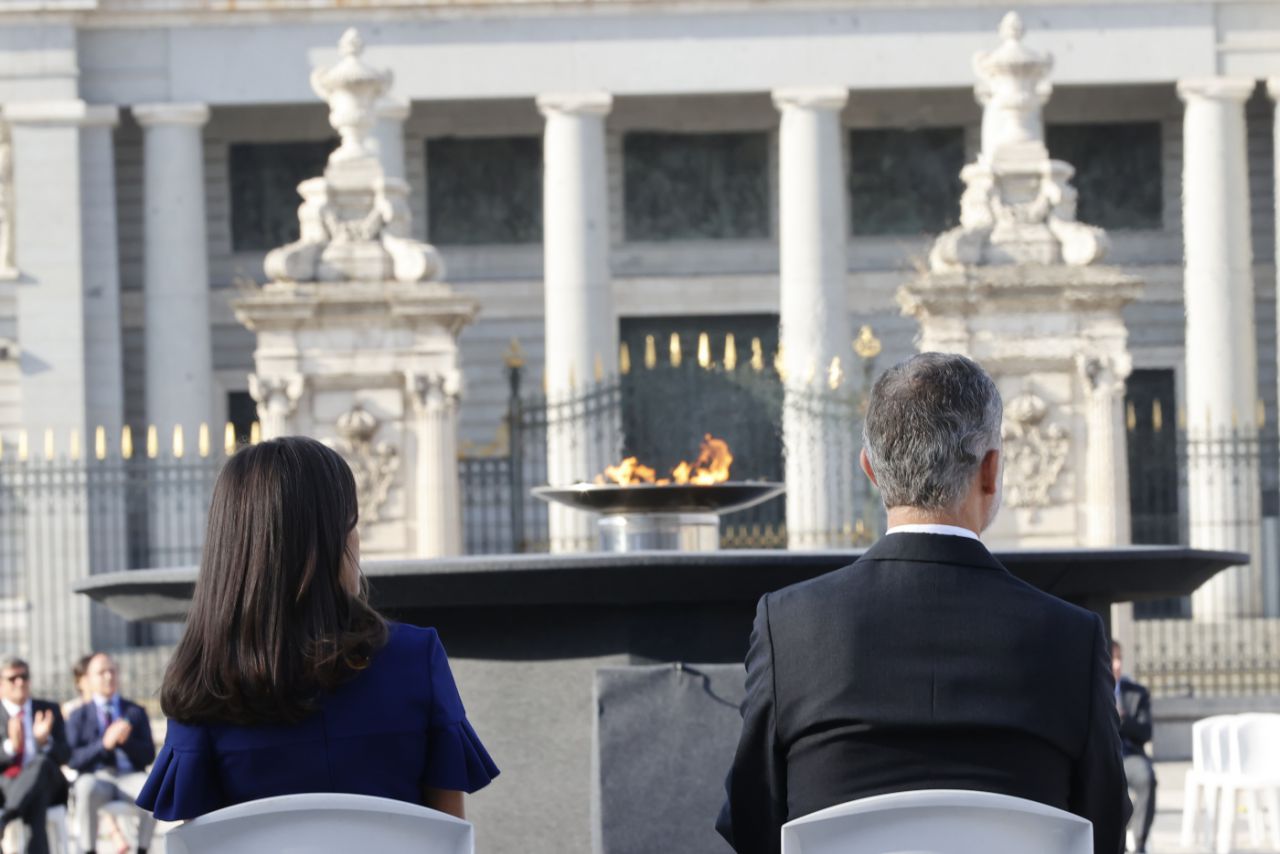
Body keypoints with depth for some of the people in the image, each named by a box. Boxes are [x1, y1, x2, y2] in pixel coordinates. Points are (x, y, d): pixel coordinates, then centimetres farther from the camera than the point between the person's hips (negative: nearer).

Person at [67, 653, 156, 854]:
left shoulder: (136, 712, 18)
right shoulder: (78, 716, 12)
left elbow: (148, 755, 8)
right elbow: (73, 760, -1)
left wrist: (126, 741, -12)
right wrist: (104, 744, -16)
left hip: (130, 777, 1)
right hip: (96, 777, -1)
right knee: (87, 788, -39)